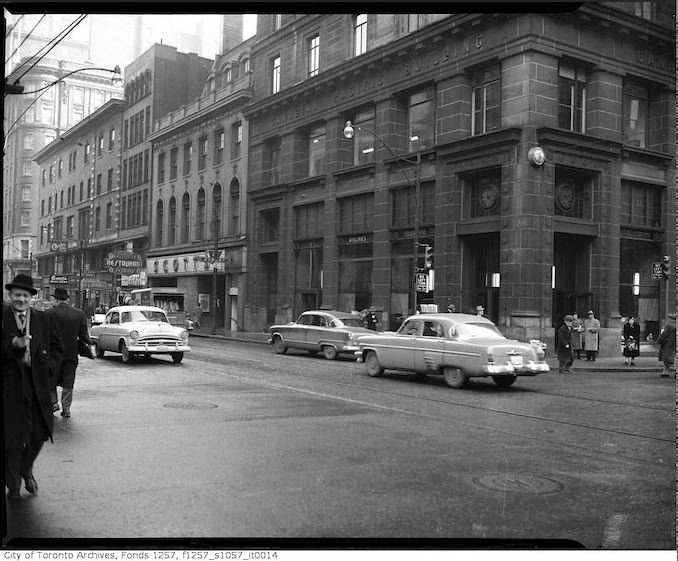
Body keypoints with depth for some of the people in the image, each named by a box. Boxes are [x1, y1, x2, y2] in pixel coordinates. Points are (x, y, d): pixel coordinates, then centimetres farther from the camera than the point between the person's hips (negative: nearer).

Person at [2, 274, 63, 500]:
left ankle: (26, 469, 34)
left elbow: (56, 347, 12)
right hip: (10, 386, -2)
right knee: (12, 437, 4)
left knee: (39, 433, 5)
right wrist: (14, 344, -23)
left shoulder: (44, 319, 7)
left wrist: (48, 368, -1)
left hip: (37, 384, 2)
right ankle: (13, 485, 20)